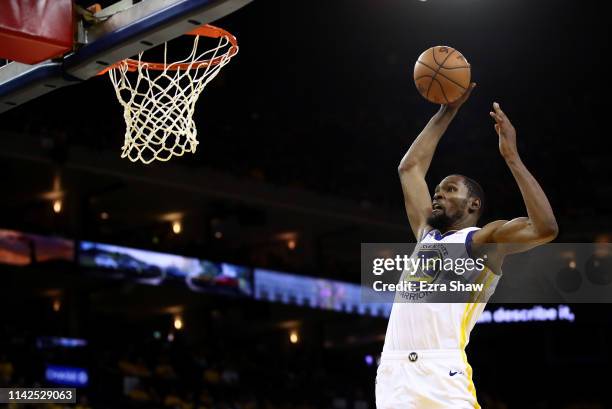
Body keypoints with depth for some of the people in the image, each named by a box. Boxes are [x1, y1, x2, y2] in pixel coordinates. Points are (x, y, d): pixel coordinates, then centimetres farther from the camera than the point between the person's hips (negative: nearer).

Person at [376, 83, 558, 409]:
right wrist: (447, 112, 34)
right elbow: (410, 167, 36)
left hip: (442, 374, -6)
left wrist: (511, 156, -7)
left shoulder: (486, 238, 10)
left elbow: (545, 228, -9)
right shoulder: (426, 232, 28)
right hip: (393, 373, 6)